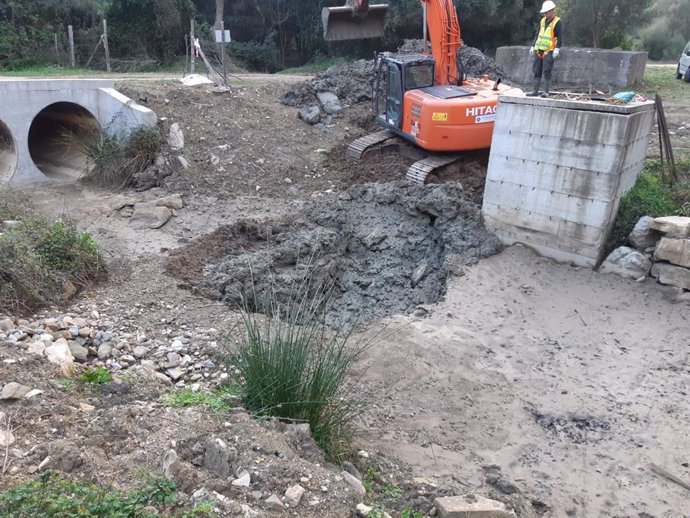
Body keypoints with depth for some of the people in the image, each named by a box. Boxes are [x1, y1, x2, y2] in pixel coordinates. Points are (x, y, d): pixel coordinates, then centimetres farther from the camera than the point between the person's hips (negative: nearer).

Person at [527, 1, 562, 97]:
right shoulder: (543, 20, 15)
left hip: (549, 51, -7)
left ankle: (546, 92, -1)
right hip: (539, 50, 7)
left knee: (546, 72, -7)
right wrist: (533, 46, 17)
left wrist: (557, 49, -19)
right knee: (537, 71, 7)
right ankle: (535, 91, 11)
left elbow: (559, 37, -10)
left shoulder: (557, 22, -5)